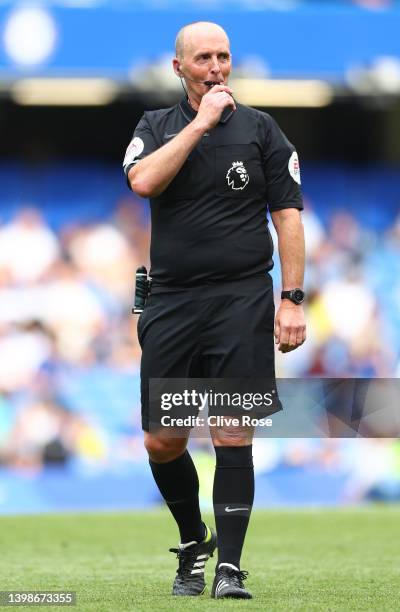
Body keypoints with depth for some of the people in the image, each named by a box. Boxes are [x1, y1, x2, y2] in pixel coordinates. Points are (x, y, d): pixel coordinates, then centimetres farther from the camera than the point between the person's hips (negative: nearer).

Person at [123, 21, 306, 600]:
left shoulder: (261, 129, 6)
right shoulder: (156, 126, 9)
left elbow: (288, 214, 4)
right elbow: (143, 181, -12)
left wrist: (292, 300, -4)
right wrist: (201, 122, -12)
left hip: (241, 298, -2)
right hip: (171, 302, 2)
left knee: (233, 438, -7)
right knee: (162, 443, 5)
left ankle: (230, 568, -4)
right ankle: (193, 543, 27)